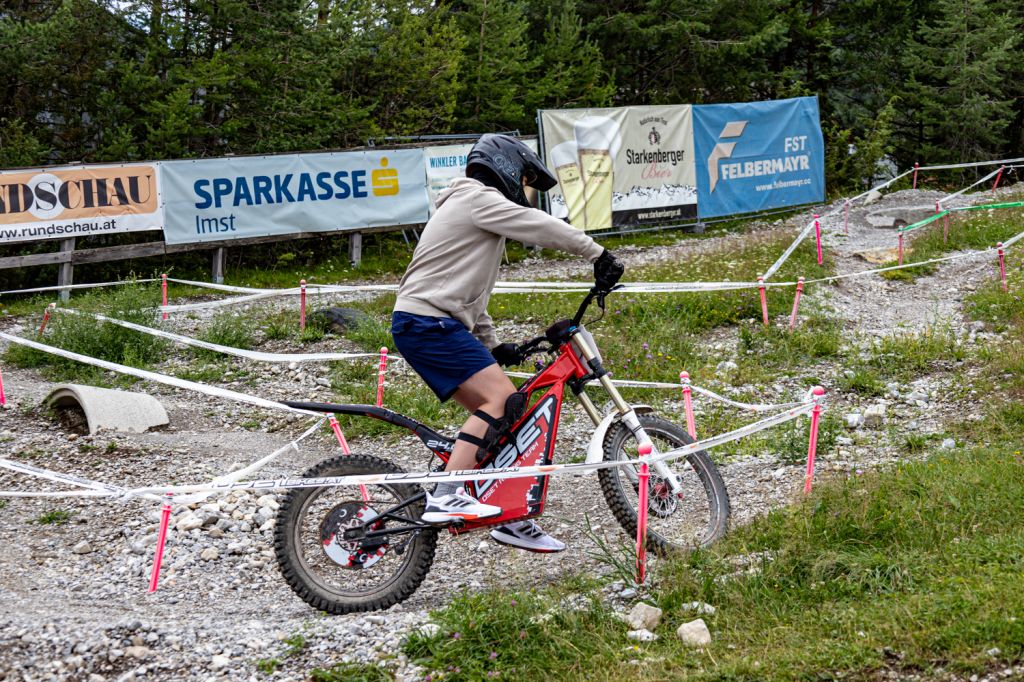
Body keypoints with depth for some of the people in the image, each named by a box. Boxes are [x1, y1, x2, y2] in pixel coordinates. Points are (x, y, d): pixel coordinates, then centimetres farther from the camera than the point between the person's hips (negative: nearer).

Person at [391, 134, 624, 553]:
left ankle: (511, 521, 11)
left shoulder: (472, 207, 29)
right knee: (500, 396, -22)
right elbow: (542, 228, -13)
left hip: (426, 324, 10)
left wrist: (491, 345, 29)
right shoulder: (479, 198, -3)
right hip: (428, 322, -10)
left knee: (499, 410, 8)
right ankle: (446, 497, -31)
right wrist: (598, 254, -8)